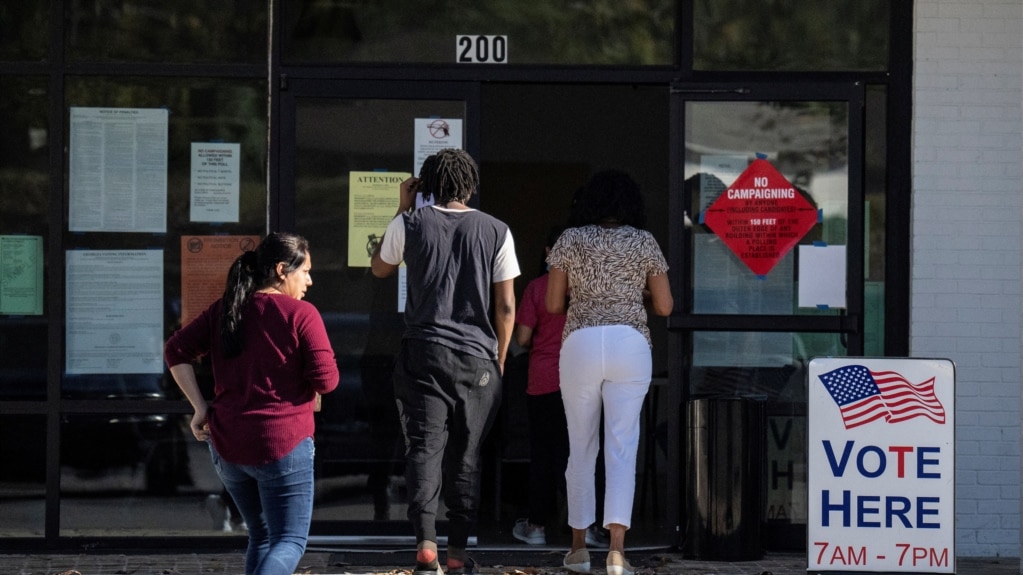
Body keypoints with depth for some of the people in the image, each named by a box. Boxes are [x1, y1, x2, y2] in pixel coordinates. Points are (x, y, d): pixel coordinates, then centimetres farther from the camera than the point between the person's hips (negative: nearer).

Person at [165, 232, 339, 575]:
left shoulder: (224, 311, 9)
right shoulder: (301, 315, -8)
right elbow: (326, 380, -13)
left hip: (227, 445, 6)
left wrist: (200, 407, 5)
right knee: (290, 541, -1)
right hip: (283, 444, -6)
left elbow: (176, 350, 6)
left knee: (262, 537, 21)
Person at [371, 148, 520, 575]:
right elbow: (506, 305, 1)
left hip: (423, 352, -1)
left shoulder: (410, 225, 0)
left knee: (424, 447, -3)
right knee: (466, 455, 7)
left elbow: (379, 269, 19)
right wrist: (499, 360, 13)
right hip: (477, 356, 1)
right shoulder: (495, 232, 1)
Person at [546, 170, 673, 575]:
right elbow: (664, 306, 10)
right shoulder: (644, 242, 8)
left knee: (581, 447, 11)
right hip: (630, 344, 0)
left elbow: (553, 304, 8)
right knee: (622, 447, -4)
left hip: (580, 342, 0)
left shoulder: (570, 240, 7)